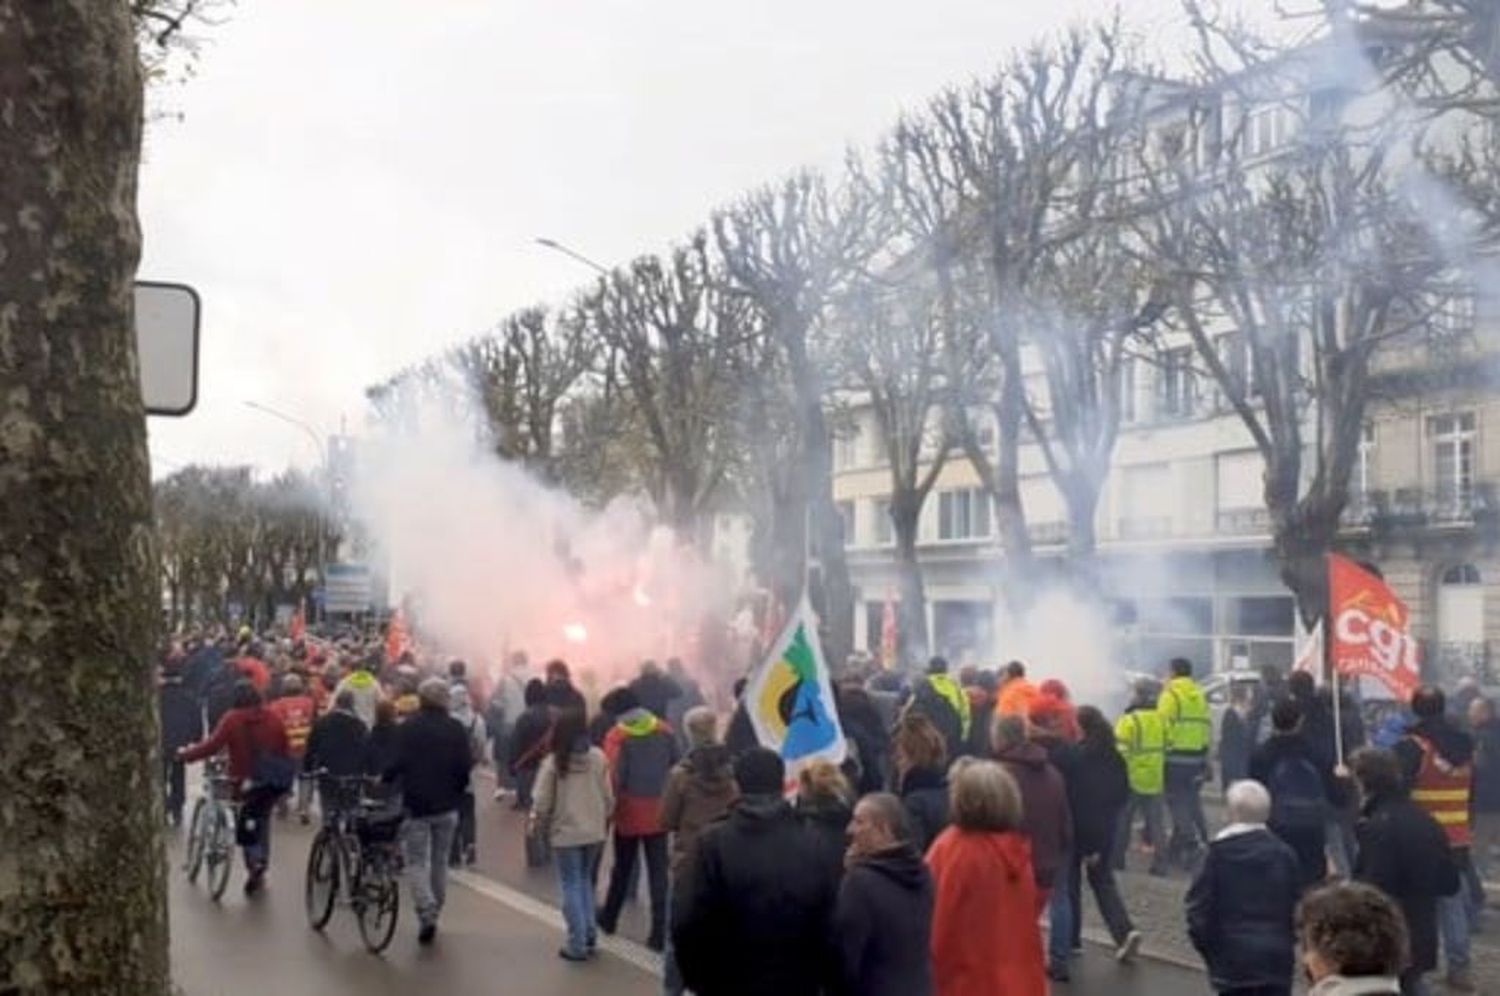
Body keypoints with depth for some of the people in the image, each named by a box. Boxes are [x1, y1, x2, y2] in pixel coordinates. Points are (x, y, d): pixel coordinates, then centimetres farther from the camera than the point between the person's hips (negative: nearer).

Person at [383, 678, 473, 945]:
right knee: (440, 861, 14)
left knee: (416, 862, 1)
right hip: (447, 805, 3)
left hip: (417, 803, -3)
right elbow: (466, 766, -3)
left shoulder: (407, 728, -8)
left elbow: (397, 764, -13)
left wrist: (384, 780, 6)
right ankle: (434, 914, 21)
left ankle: (426, 913, -17)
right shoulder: (457, 729, 0)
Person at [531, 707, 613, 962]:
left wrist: (535, 825, 9)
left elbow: (542, 802, -10)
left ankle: (577, 945, 6)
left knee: (571, 886, 6)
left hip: (566, 832, -4)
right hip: (594, 831, 4)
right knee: (585, 880, 21)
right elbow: (608, 796, 1)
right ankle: (588, 936, 20)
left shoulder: (553, 761, -14)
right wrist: (605, 821, 18)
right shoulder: (598, 757, -5)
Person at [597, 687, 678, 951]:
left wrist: (609, 807, -4)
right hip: (658, 812, 2)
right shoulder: (664, 730, 0)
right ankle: (659, 932, 0)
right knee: (658, 872, 4)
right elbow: (677, 764, 2)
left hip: (629, 812, -2)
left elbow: (614, 777, -15)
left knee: (622, 868, 17)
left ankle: (609, 918, 35)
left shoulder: (617, 736, -11)